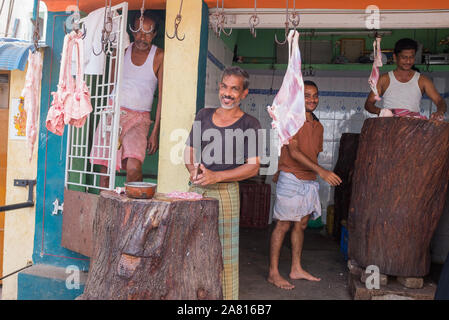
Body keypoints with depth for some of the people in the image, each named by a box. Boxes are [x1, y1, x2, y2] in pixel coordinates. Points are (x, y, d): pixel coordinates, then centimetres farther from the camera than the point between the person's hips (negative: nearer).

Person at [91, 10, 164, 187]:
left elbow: (162, 95, -1)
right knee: (105, 167, -3)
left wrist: (155, 132, -6)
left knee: (134, 167, -22)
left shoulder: (159, 57, 1)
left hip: (139, 117, -2)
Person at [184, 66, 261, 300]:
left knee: (222, 251, -2)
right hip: (196, 189, 4)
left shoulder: (249, 124, -1)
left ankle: (225, 296, 13)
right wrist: (194, 169, -3)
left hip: (225, 192, -4)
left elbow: (253, 167, -6)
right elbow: (189, 150, 18)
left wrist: (216, 176, -16)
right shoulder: (204, 115, 12)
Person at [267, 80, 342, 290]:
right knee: (283, 225, -3)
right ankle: (273, 273, 4)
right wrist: (322, 172, -24)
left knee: (301, 225, 12)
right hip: (290, 180, -7)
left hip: (309, 182, 7)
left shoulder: (318, 126, 14)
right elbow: (294, 151, -17)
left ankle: (296, 269, 22)